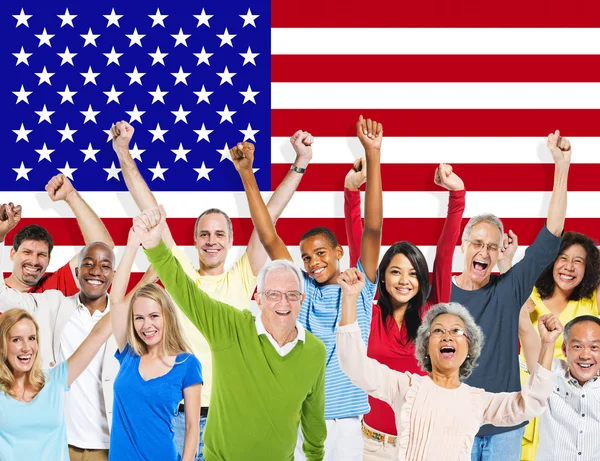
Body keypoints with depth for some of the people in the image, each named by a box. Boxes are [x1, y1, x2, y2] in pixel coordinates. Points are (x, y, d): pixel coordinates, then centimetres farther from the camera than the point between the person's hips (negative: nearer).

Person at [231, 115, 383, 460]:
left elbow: (373, 228, -5)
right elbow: (269, 238, 3)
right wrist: (246, 173, -3)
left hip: (344, 423, -1)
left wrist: (373, 155, -13)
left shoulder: (360, 288, 3)